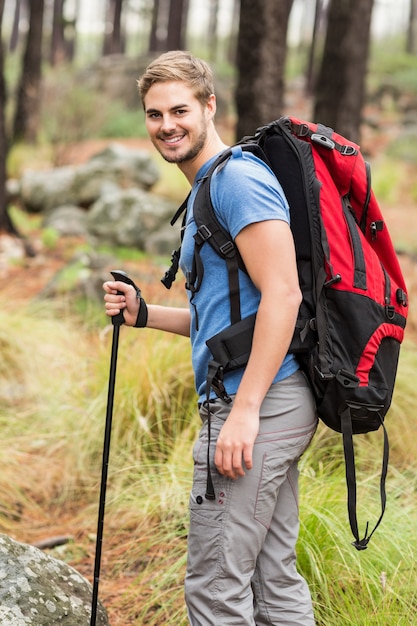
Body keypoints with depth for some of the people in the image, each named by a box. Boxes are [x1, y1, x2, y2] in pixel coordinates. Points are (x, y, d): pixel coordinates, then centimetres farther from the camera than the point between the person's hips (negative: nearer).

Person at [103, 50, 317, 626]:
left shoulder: (238, 178, -10)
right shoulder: (207, 190, 23)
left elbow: (282, 294, -20)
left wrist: (244, 409, -23)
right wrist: (144, 313, 14)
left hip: (259, 404, -10)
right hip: (274, 405, 10)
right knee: (275, 579, 13)